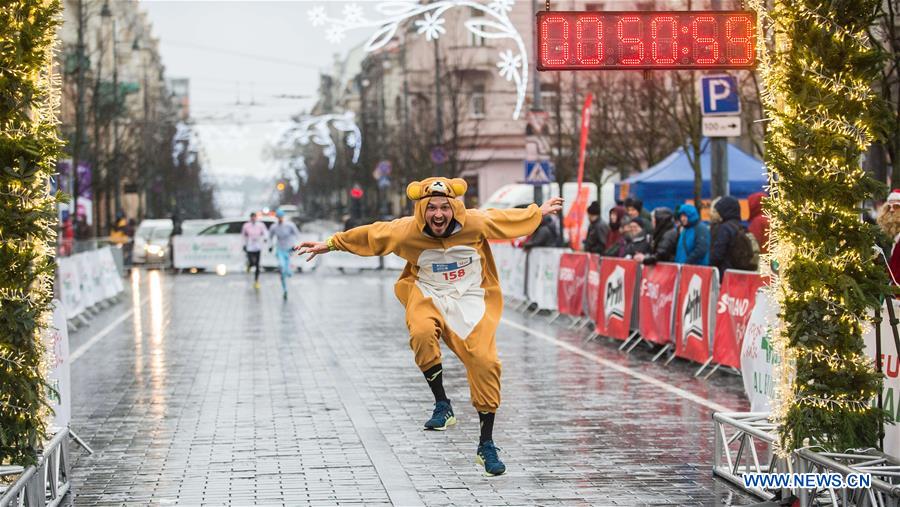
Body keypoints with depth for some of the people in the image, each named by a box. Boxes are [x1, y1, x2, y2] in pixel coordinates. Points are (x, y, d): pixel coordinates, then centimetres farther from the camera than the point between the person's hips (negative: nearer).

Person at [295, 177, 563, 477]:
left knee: (485, 362, -14)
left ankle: (486, 446, -1)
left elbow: (510, 219, 3)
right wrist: (330, 244, 6)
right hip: (428, 295, 0)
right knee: (422, 333, -35)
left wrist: (540, 212, 17)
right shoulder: (406, 231, -16)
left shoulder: (476, 224, -16)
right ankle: (442, 406, -18)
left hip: (470, 299, 0)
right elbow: (369, 235, 0)